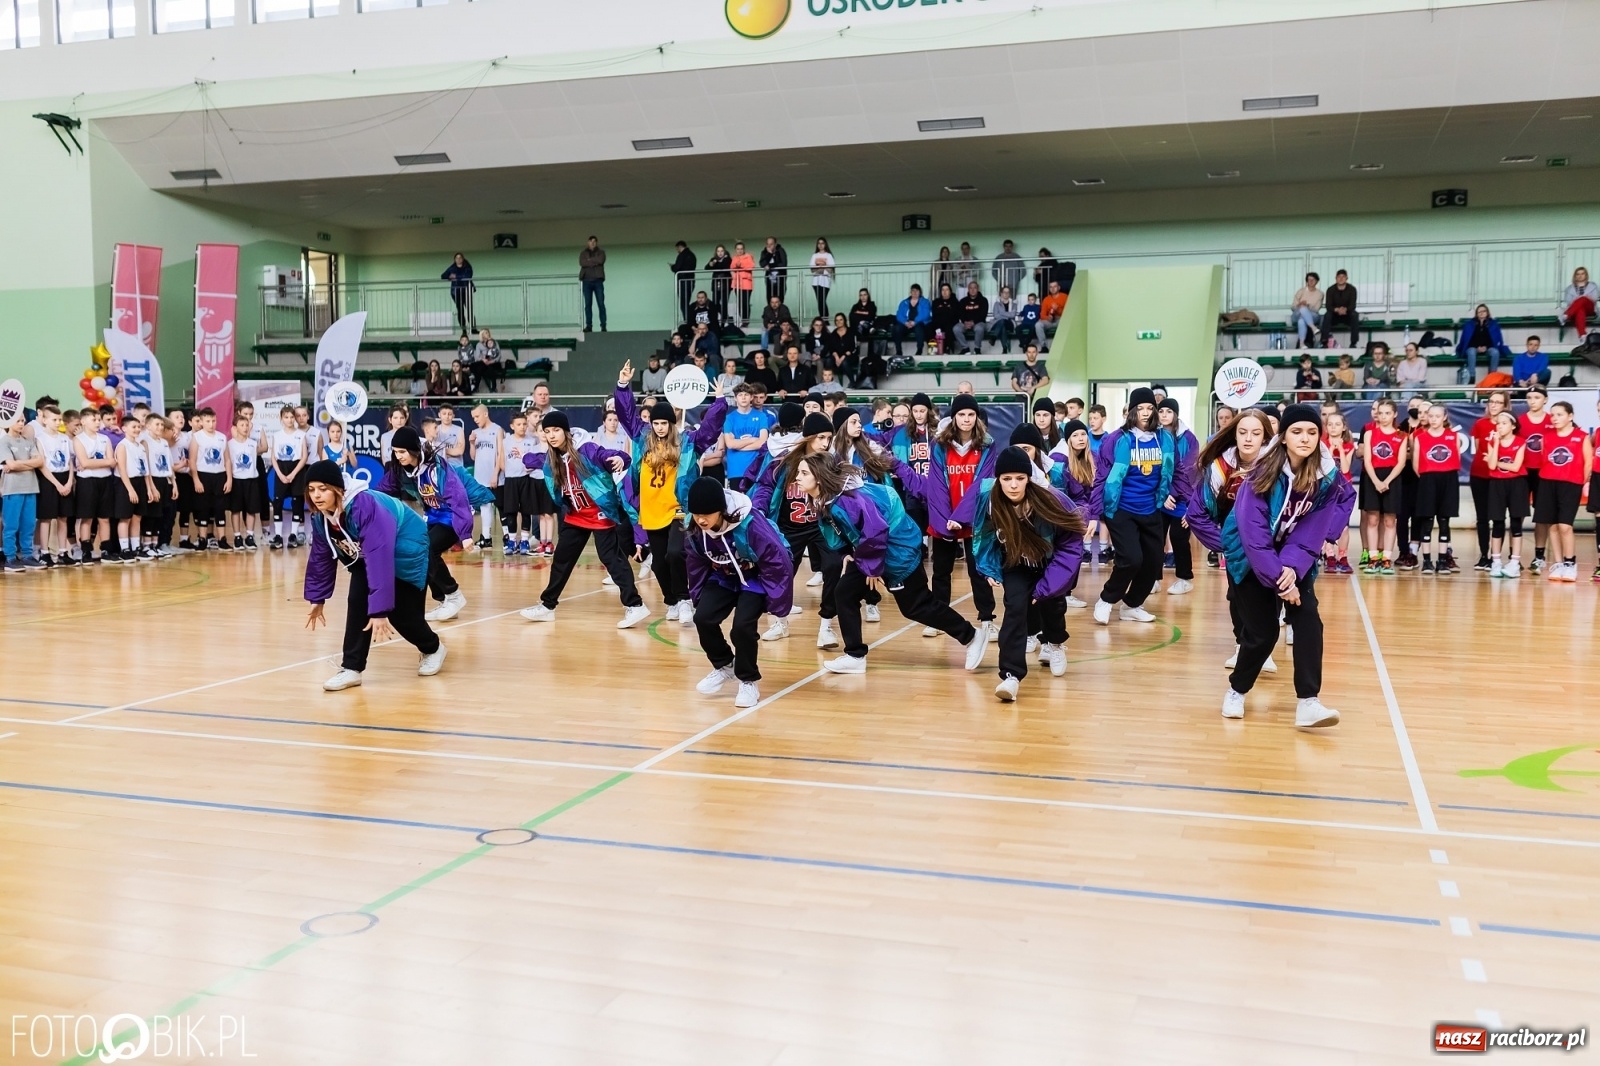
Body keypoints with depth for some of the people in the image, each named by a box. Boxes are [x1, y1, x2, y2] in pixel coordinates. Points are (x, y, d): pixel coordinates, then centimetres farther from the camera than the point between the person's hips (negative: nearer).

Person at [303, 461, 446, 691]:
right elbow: (321, 556, 0)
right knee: (358, 604, -14)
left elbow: (379, 557, -44)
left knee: (402, 613, -2)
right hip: (364, 556, 6)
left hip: (405, 550, -6)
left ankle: (432, 648, 28)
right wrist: (317, 598, 4)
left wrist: (380, 609, -45)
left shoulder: (366, 507, -40)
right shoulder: (319, 516, -15)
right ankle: (352, 668, -8)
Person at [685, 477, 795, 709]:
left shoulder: (750, 525, -36)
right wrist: (701, 600, 6)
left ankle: (749, 682, 2)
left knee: (742, 625, -24)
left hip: (756, 578, -5)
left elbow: (779, 564, -27)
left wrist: (777, 605, -20)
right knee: (703, 618, -15)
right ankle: (724, 666, 14)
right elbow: (696, 566, 2)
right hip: (724, 577, 5)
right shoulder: (695, 531, -19)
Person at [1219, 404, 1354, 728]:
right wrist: (1277, 578, -31)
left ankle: (1308, 702, -15)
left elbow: (1313, 529, -13)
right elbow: (1253, 531, -26)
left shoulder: (1328, 476, -12)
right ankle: (1237, 691, 22)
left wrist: (1293, 567, -28)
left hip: (1295, 557, 3)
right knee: (1262, 631, -3)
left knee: (1308, 619, -15)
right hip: (1250, 556, -3)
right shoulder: (1263, 473, -23)